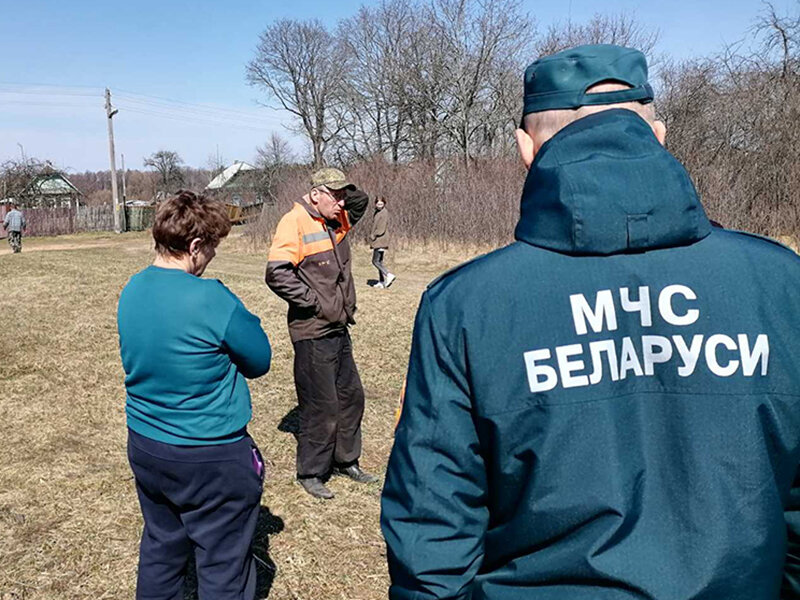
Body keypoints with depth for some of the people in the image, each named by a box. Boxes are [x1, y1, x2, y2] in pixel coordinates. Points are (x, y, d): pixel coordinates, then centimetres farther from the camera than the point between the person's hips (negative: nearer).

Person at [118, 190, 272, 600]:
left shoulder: (131, 291, 0)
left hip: (144, 445, 8)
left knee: (161, 550, 24)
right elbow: (260, 361, -12)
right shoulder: (211, 299, -23)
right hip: (210, 459, -7)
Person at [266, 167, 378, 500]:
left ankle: (345, 460, 34)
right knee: (320, 405, 1)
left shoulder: (337, 220, 9)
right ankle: (310, 473, 18)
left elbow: (362, 200, 24)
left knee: (351, 397, 17)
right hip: (312, 333, -8)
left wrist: (342, 192, 4)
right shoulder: (295, 222, -15)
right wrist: (312, 302, -17)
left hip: (339, 329, 9)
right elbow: (277, 274, -23)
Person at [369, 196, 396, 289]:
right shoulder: (377, 212, 15)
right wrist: (372, 235, 8)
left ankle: (389, 275, -15)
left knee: (375, 261, -12)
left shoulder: (384, 213, -13)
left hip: (381, 240, -9)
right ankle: (381, 282, 13)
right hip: (378, 241, 9)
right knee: (379, 261, 10)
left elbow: (382, 229, -19)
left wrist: (373, 235, -11)